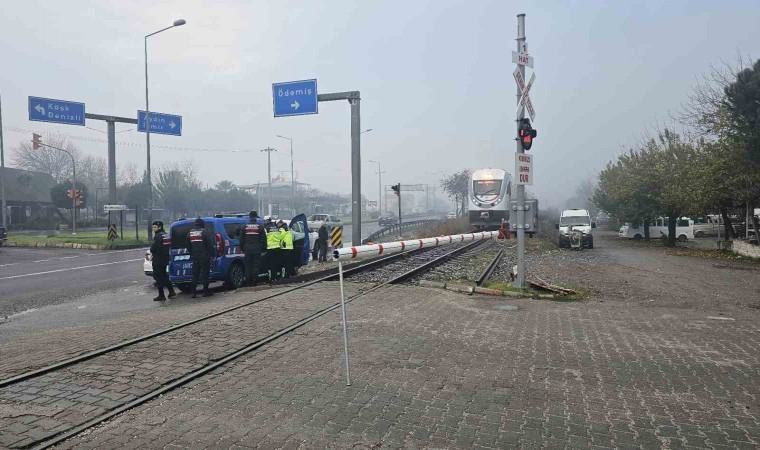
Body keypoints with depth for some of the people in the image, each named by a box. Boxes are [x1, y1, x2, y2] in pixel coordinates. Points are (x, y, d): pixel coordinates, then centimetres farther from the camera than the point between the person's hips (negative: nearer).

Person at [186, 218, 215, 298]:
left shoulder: (190, 233, 10)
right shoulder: (204, 232, -8)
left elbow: (188, 246, 15)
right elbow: (210, 244, -11)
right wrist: (212, 253, -2)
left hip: (195, 257, 5)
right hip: (204, 257, -5)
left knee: (195, 274, 9)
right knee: (205, 273, 0)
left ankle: (194, 292, 8)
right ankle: (206, 291, 1)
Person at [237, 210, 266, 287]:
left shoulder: (244, 227, 3)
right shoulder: (260, 227, 0)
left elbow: (241, 239, 6)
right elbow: (264, 240, 0)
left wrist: (242, 248, 14)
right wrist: (263, 248, 7)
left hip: (247, 249, 1)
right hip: (257, 249, -1)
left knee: (248, 265, 7)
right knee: (256, 265, 3)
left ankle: (248, 281, 6)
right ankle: (254, 280, 1)